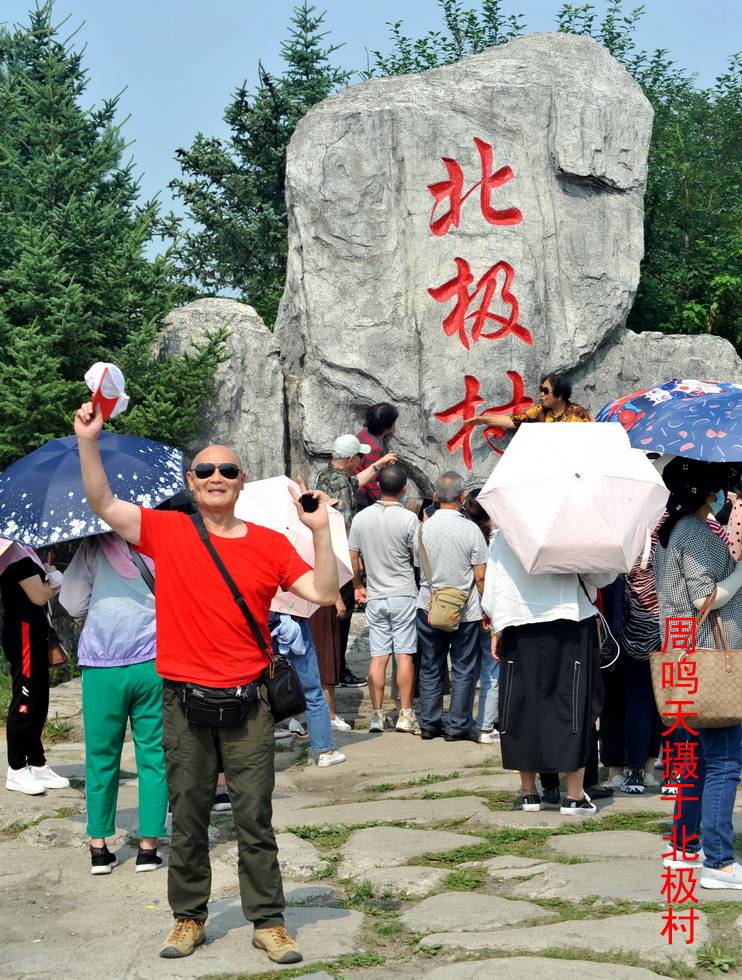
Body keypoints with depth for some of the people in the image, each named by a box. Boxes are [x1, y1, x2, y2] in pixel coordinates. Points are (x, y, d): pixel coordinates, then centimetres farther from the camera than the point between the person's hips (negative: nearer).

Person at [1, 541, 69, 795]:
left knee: (38, 703, 14)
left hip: (34, 631, 10)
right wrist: (53, 579, -2)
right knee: (25, 701, -4)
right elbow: (39, 596, -18)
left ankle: (37, 764, 21)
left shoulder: (26, 550, 13)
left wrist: (47, 575, -1)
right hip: (23, 633, -10)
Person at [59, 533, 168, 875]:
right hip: (153, 664, 0)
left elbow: (73, 604, 2)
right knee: (153, 754, 7)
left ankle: (99, 847, 13)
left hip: (102, 667, 0)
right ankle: (148, 846, 7)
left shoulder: (95, 546, -2)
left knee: (101, 756, 10)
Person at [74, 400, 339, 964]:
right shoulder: (168, 532, 0)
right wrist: (88, 441, -19)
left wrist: (320, 531, -14)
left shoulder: (269, 544, 2)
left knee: (255, 819, 4)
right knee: (188, 819, 10)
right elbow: (103, 505, -9)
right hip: (185, 703, 0)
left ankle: (268, 922, 13)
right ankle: (189, 917, 24)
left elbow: (323, 594, -3)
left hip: (247, 703, 0)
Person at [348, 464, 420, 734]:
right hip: (403, 593, -3)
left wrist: (358, 586, 19)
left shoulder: (361, 518, 1)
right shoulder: (408, 519, -11)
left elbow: (352, 557, 7)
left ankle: (377, 715, 7)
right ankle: (405, 715, -1)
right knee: (404, 654, 0)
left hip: (375, 596, 3)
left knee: (378, 656, 5)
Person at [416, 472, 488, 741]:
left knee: (430, 668, 13)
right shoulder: (470, 529, -13)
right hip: (465, 611, -3)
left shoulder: (423, 528, -4)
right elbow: (480, 575, -10)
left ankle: (429, 724, 17)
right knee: (463, 670, 7)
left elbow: (417, 568, 8)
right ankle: (458, 726, 9)